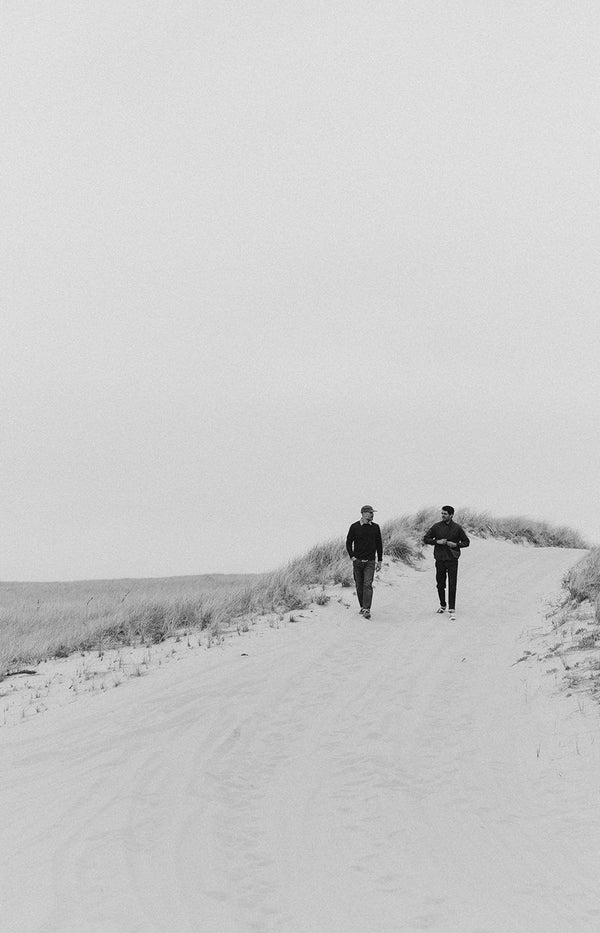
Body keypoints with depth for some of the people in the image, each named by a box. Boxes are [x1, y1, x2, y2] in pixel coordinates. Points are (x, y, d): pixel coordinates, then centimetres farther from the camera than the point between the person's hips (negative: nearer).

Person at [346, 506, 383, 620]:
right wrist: (352, 557, -5)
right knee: (359, 586, 7)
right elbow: (349, 542, 6)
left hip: (370, 562, -1)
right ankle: (362, 607, 23)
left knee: (368, 585, -13)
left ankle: (367, 610, -18)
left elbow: (379, 545, 10)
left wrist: (379, 561, 7)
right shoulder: (354, 527, 0)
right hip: (357, 561, 1)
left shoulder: (375, 527, 4)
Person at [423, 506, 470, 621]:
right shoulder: (436, 527, 3)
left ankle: (452, 610, -7)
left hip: (452, 560, -2)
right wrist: (437, 541, -10)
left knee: (452, 585, -7)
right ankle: (442, 606, 27)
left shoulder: (457, 528, 0)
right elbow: (425, 539, 7)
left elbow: (466, 542, 7)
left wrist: (456, 544, -11)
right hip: (440, 559, 2)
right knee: (440, 584, 9)